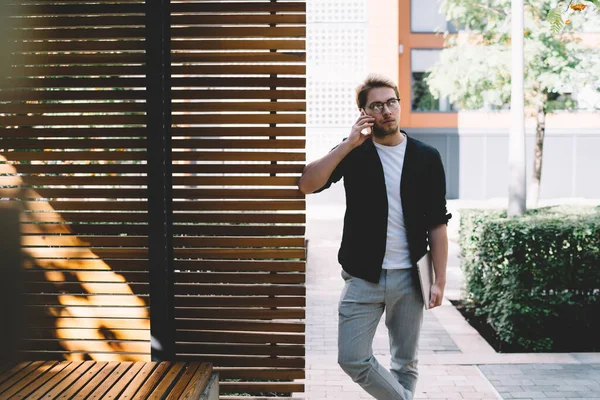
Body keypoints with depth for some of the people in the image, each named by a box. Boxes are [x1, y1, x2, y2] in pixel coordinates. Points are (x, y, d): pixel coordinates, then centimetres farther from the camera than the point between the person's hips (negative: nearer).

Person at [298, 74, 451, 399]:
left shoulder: (426, 158, 1)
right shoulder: (353, 152, 0)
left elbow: (437, 223, 2)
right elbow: (307, 185, -15)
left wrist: (439, 280, -2)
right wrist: (348, 145, -18)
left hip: (409, 277, 1)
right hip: (363, 276, 0)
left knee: (405, 363, 11)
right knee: (352, 359, -3)